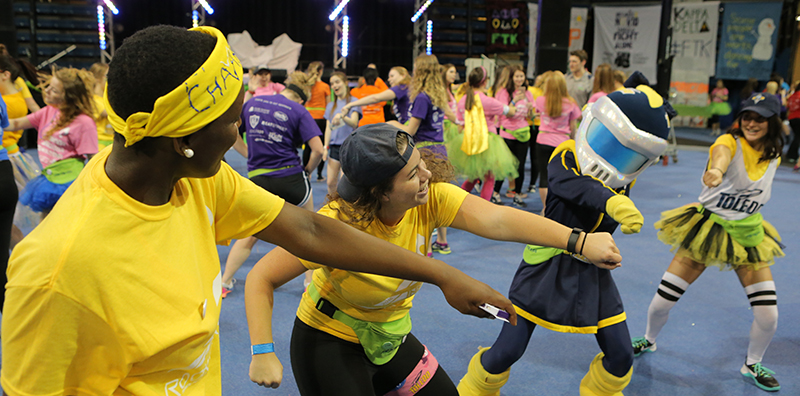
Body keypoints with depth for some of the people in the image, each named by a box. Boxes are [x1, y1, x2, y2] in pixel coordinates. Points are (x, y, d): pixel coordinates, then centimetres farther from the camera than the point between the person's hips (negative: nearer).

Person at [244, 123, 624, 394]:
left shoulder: (431, 197, -20)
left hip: (390, 337, 5)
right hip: (329, 342, -5)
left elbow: (497, 220, -34)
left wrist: (578, 240, -45)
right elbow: (262, 278, -24)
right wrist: (262, 354, -32)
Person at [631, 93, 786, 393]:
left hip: (749, 235, 4)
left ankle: (752, 365, 29)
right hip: (708, 229, -4)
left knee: (768, 316, -2)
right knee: (662, 301, -3)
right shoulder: (729, 142, -17)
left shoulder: (773, 156, 0)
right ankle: (648, 340, 30)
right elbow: (721, 155, -45)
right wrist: (715, 171, -66)